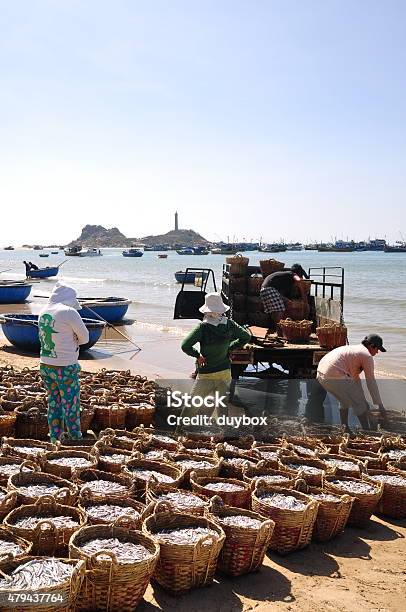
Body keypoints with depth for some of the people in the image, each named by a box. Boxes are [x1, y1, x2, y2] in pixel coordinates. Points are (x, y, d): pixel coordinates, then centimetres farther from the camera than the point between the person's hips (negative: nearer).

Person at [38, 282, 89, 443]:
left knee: (53, 404, 17)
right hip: (65, 367, -7)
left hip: (45, 365, 7)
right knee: (71, 405, 6)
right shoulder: (69, 312, -16)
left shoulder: (43, 312, 6)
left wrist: (66, 340, 5)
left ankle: (55, 438, 25)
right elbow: (84, 338, -7)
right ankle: (75, 438, 17)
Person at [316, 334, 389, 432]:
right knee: (359, 404, 3)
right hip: (335, 377, -9)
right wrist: (380, 406, 7)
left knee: (345, 399, 29)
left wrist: (361, 398, 37)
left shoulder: (353, 349, 27)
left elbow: (355, 377, 34)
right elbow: (371, 383, 1)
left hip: (321, 376, 9)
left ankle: (344, 428, 30)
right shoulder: (367, 356, 1)